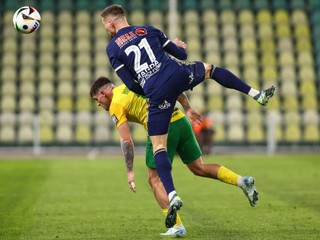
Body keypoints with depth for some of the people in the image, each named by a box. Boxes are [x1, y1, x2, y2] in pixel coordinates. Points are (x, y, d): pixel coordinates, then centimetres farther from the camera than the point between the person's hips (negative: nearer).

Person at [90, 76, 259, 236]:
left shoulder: (115, 105, 3)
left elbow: (126, 140, -6)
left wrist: (130, 171, -3)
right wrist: (187, 109, 18)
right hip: (180, 120, 7)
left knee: (155, 179, 5)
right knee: (199, 168, 18)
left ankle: (177, 226, -2)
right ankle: (242, 181, 5)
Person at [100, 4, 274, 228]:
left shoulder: (112, 49, 9)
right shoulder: (148, 30, 17)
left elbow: (131, 85, 5)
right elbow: (181, 53, 19)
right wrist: (179, 46, 42)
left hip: (157, 94, -3)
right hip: (179, 75, 3)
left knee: (159, 147, 5)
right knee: (210, 68, 34)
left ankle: (172, 195, -11)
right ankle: (257, 94, 28)